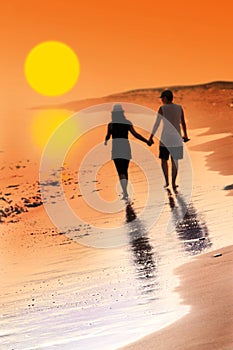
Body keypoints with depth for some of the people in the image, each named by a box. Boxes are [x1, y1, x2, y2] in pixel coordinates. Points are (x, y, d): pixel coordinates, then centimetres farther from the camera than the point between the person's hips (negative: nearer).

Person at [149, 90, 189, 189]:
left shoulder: (162, 108, -9)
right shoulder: (179, 108, 3)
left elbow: (156, 124, -10)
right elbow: (183, 123, 12)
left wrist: (151, 137, -3)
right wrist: (185, 135, 25)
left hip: (166, 137, -3)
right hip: (177, 137, 3)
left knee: (164, 160, 11)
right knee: (175, 161, 10)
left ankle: (167, 181, 2)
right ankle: (173, 183, 9)